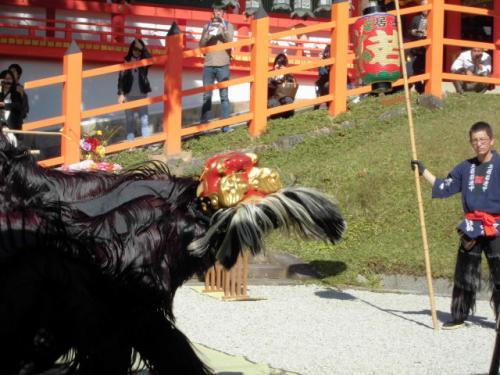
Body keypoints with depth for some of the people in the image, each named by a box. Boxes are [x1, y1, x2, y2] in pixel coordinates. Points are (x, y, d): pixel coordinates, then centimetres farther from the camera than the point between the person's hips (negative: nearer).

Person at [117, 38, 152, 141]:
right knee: (129, 118, 5)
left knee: (144, 117, -2)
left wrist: (142, 48, -29)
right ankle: (130, 140, 10)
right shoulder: (126, 61, -1)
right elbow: (121, 78, -1)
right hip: (129, 95, 0)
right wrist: (121, 94, -7)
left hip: (142, 94, 0)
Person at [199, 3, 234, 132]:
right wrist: (208, 33, -12)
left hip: (222, 65, -2)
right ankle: (204, 123, 2)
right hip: (208, 65, 2)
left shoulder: (228, 26, 7)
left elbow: (229, 41, -8)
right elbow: (201, 45, 5)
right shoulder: (207, 26, 13)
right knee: (206, 96, 1)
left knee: (224, 96, -4)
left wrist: (224, 28, -22)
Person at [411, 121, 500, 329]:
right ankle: (458, 317, 18)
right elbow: (444, 187, 17)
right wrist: (423, 171, 14)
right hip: (471, 229, 5)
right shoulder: (466, 167, 10)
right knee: (464, 273, 10)